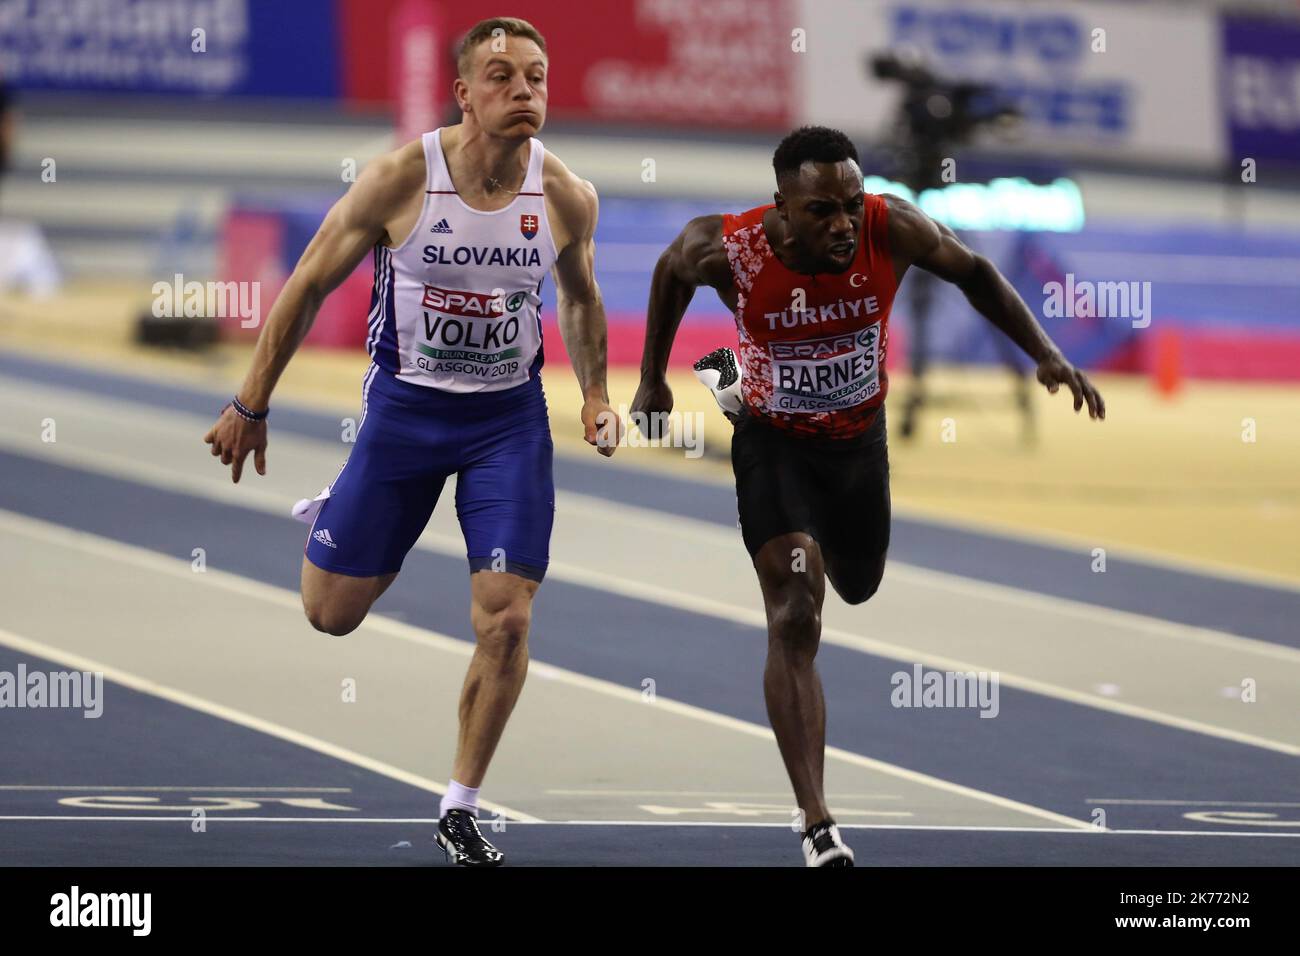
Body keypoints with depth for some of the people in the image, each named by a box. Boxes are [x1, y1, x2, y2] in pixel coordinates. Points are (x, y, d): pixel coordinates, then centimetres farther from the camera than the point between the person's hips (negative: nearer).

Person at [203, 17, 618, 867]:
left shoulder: (566, 198, -11)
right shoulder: (401, 180, -18)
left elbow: (581, 300, 11)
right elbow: (310, 285, -7)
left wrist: (596, 397, 0)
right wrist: (252, 405, -3)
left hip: (510, 416, 1)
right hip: (405, 406, -1)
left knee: (507, 620, -9)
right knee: (331, 612, 6)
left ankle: (461, 809, 9)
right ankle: (334, 517, 42)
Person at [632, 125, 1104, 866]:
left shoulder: (893, 230, -27)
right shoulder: (729, 250, -29)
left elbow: (972, 272, -7)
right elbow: (671, 272, -5)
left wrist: (1047, 354, -16)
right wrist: (652, 380, 6)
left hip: (859, 437, 4)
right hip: (775, 444, -4)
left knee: (859, 586, 30)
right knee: (796, 623, -18)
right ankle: (818, 827, -18)